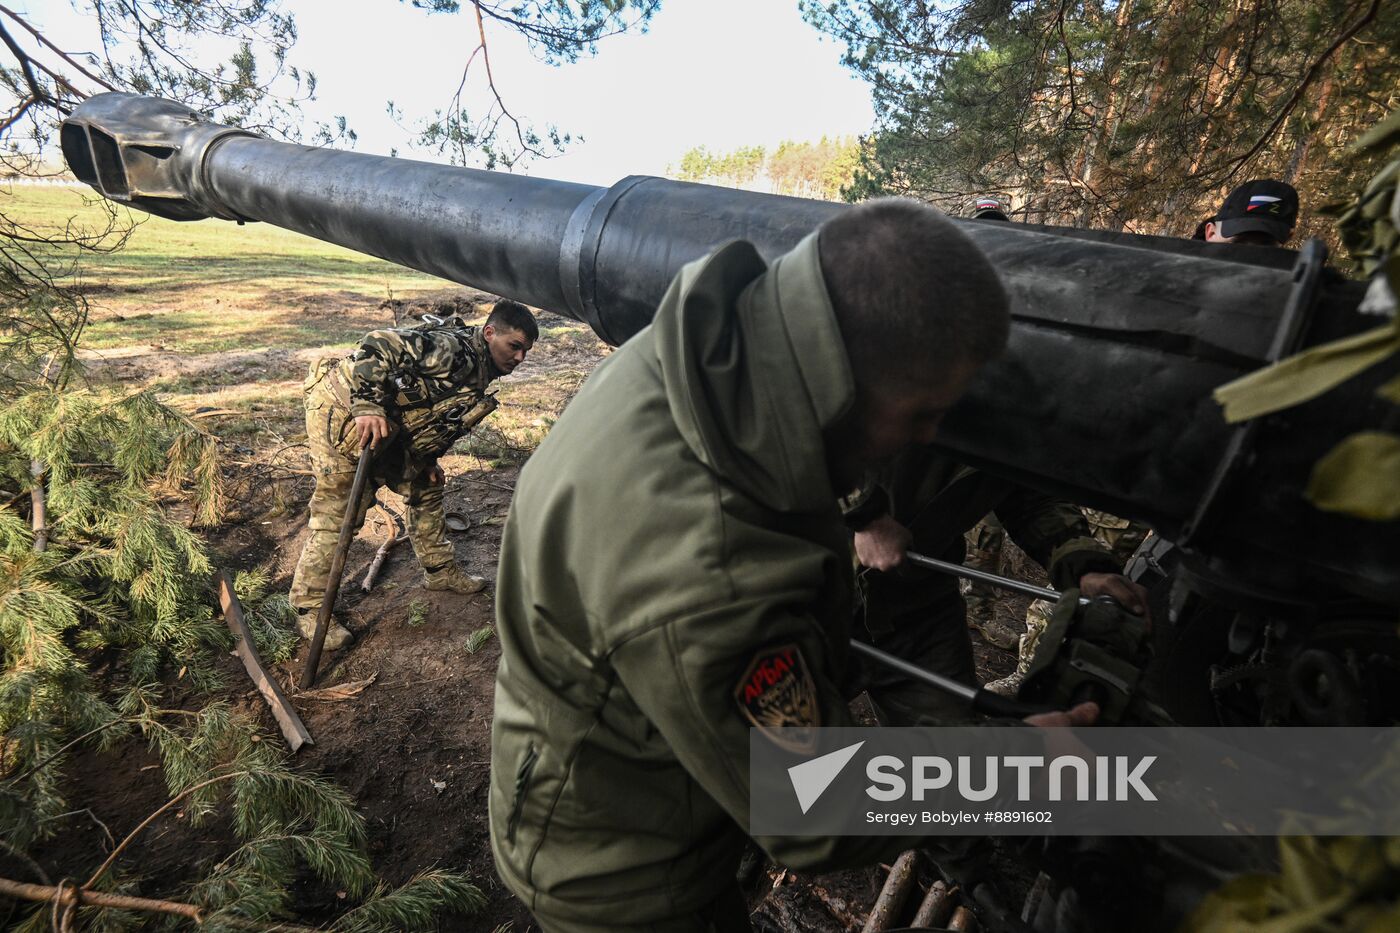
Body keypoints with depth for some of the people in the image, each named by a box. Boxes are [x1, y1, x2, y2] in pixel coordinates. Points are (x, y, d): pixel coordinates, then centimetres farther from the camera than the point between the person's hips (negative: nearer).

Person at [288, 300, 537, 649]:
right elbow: (379, 346, -33)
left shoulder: (477, 373, 7)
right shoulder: (454, 348, -25)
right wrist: (368, 406, -38)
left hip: (387, 424, 10)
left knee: (425, 486, 15)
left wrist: (428, 460, 17)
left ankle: (440, 570, 31)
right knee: (338, 511, -7)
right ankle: (310, 609, 8)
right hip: (343, 407, -10)